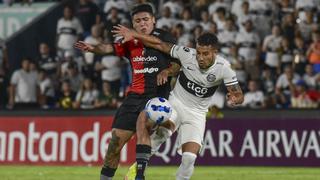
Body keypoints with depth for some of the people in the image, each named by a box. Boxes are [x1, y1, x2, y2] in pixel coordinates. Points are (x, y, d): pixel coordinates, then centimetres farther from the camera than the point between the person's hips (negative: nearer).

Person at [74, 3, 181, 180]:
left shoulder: (164, 38, 0)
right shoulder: (131, 42, 10)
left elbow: (177, 64, 2)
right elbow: (110, 47, -5)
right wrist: (93, 48, -25)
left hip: (157, 94, -5)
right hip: (135, 95, 5)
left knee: (143, 119, -33)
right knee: (117, 139, 2)